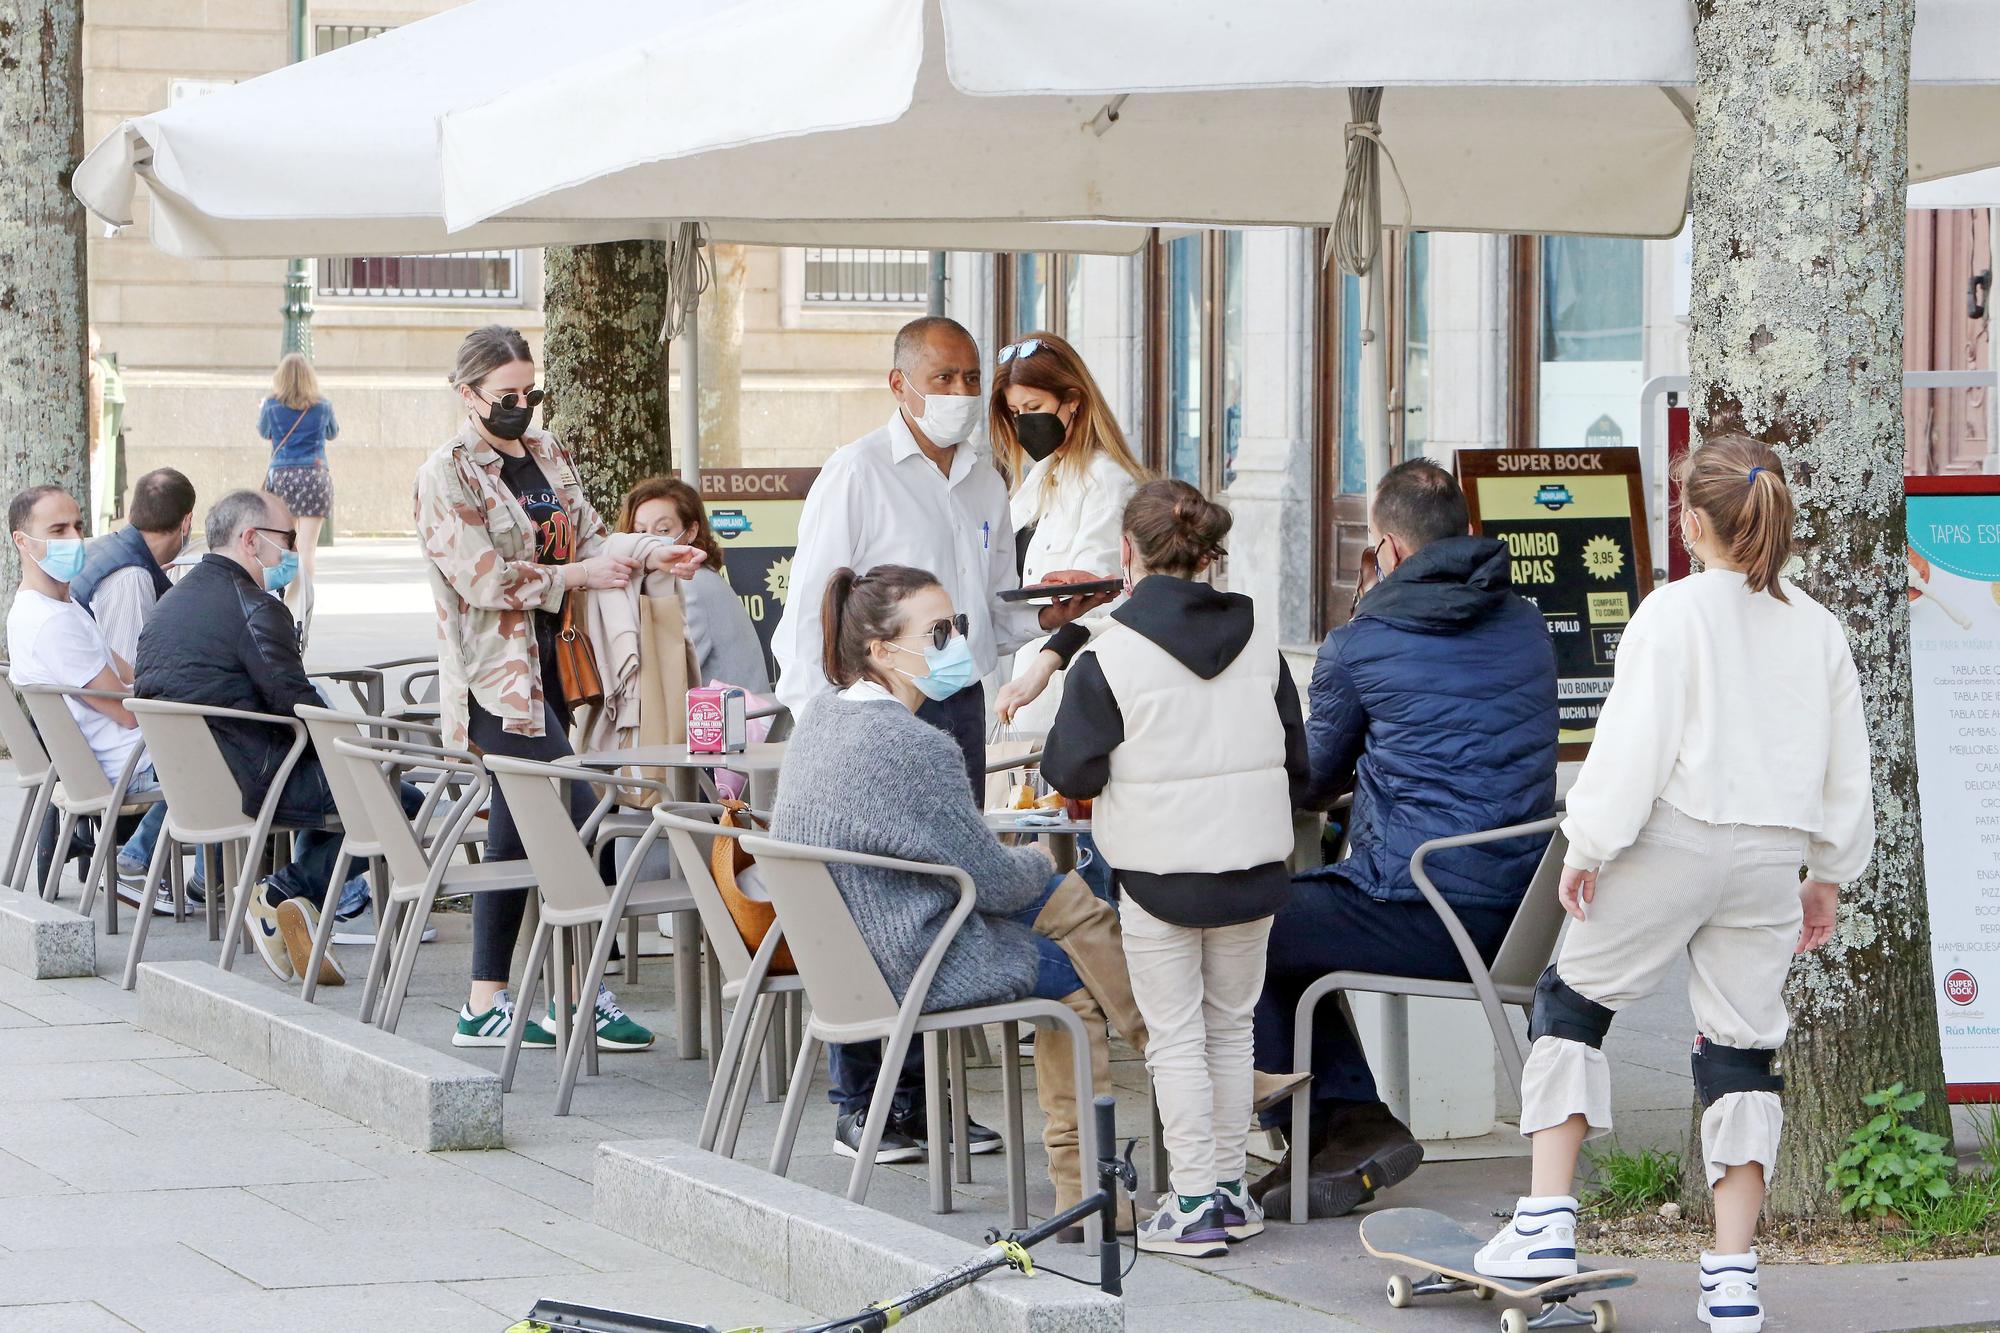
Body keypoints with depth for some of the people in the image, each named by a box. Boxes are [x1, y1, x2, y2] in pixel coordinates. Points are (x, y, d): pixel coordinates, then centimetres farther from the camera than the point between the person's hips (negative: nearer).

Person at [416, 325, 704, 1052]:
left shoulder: (547, 453, 14)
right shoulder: (446, 474, -8)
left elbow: (587, 536, 19)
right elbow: (484, 578, -16)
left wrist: (645, 557, 0)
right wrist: (577, 575, -14)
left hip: (553, 664, 8)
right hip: (499, 675, -8)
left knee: (517, 831, 9)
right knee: (576, 819, -13)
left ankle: (485, 1006, 13)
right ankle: (582, 998, -7)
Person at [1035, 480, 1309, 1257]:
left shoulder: (1110, 655, -13)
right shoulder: (1260, 641, 2)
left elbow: (1071, 771, -7)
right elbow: (1296, 761, 9)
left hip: (1159, 872, -4)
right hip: (1251, 869, 4)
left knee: (1175, 1037, 4)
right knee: (1231, 1026, 16)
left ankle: (1194, 1203, 3)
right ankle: (1230, 1188, 21)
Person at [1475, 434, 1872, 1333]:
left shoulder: (1674, 612, -9)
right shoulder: (1817, 628, 8)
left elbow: (1635, 741, -14)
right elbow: (1847, 769, 12)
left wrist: (1588, 845, -6)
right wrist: (1828, 875, 21)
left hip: (1676, 842, -4)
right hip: (1771, 856, 5)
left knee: (1574, 999, 12)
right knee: (1742, 1048, 9)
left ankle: (1547, 1223, 5)